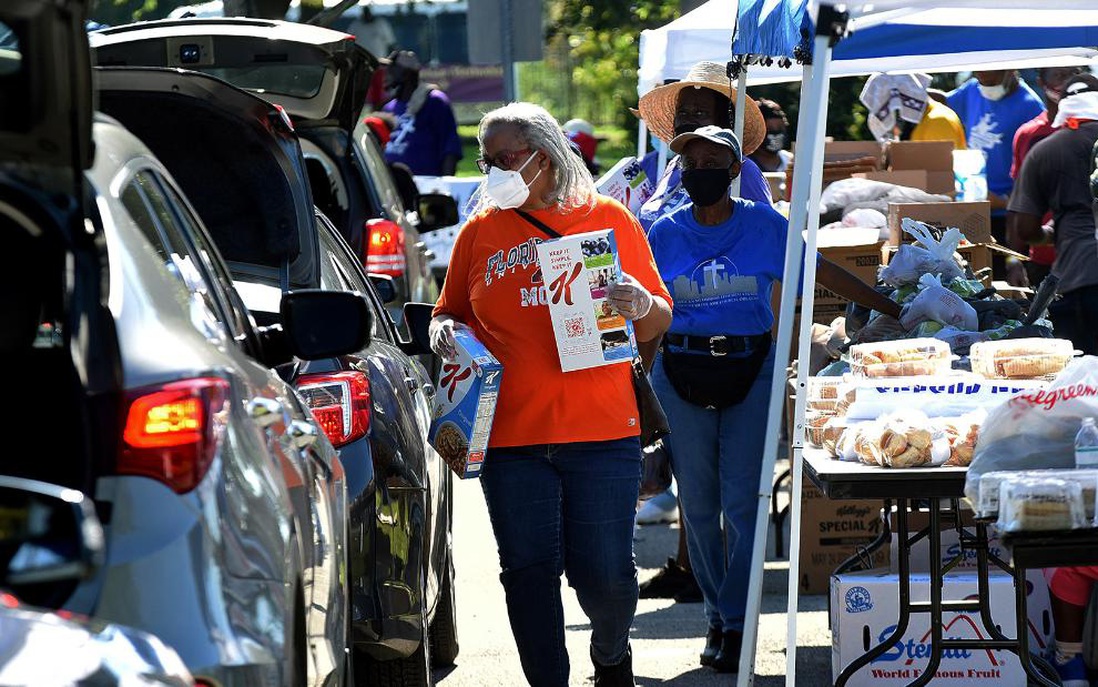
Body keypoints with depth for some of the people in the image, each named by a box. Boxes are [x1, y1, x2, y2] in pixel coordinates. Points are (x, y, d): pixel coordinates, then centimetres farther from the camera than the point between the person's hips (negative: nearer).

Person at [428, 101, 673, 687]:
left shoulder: (608, 218, 5)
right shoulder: (480, 231, 10)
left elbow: (658, 323, 10)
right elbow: (450, 313, 19)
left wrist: (640, 305, -13)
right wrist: (444, 330, -4)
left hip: (601, 433, -2)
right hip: (510, 436, 2)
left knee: (604, 571, 0)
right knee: (529, 572, 1)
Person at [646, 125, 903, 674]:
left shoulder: (764, 226, 2)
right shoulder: (664, 234, 5)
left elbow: (825, 273, 9)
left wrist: (894, 311, 10)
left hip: (749, 373, -1)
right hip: (681, 375, 1)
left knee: (742, 503, -6)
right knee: (698, 505, 5)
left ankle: (736, 623, -2)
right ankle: (717, 616, 17)